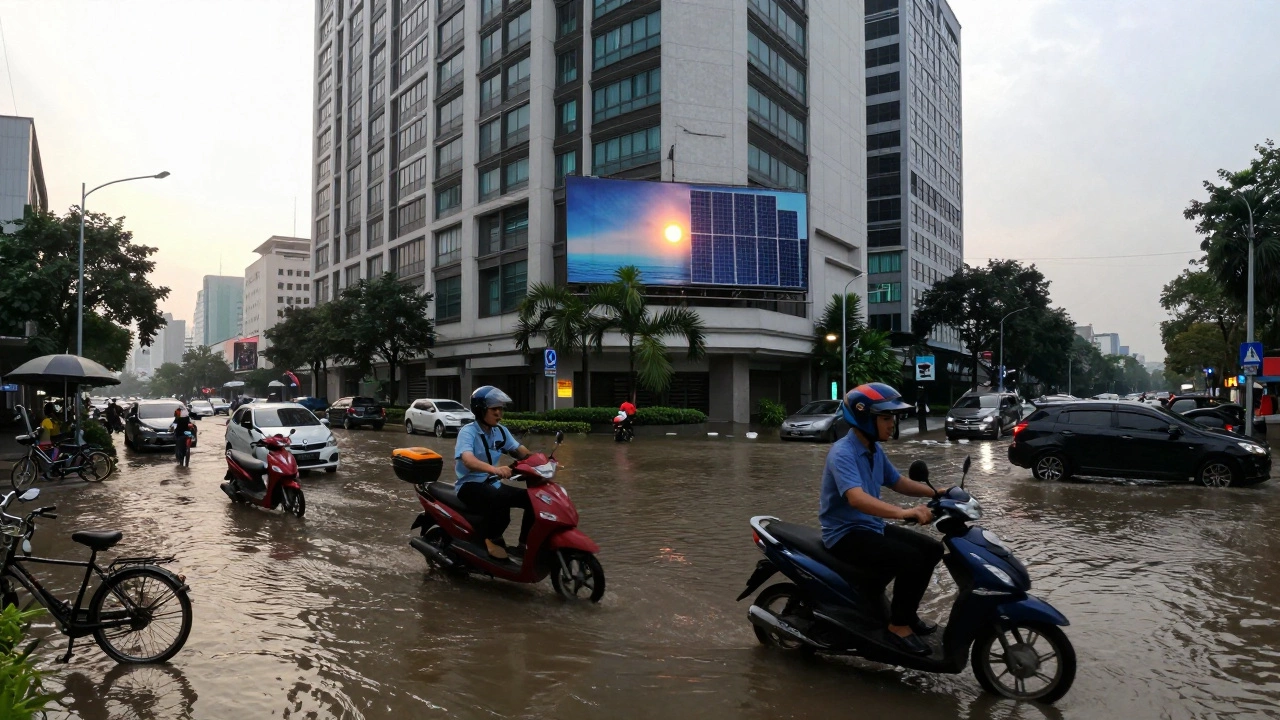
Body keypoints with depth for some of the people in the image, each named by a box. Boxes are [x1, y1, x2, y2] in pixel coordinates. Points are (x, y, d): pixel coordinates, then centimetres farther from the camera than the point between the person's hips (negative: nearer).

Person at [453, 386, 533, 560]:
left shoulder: (500, 431, 6)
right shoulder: (467, 432, -16)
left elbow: (520, 451, 5)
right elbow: (468, 460, -35)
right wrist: (495, 469, -53)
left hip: (493, 484, 7)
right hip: (470, 485, -7)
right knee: (500, 498, -37)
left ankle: (524, 546, 2)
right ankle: (492, 539, -14)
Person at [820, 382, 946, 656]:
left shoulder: (874, 450, 7)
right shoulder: (842, 453, -24)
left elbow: (897, 482, 20)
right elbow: (856, 498, -39)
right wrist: (903, 512, -51)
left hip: (871, 527, 10)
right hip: (846, 534, -10)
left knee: (932, 549, 6)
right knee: (911, 559, -25)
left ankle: (906, 612, 19)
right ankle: (898, 626, -7)